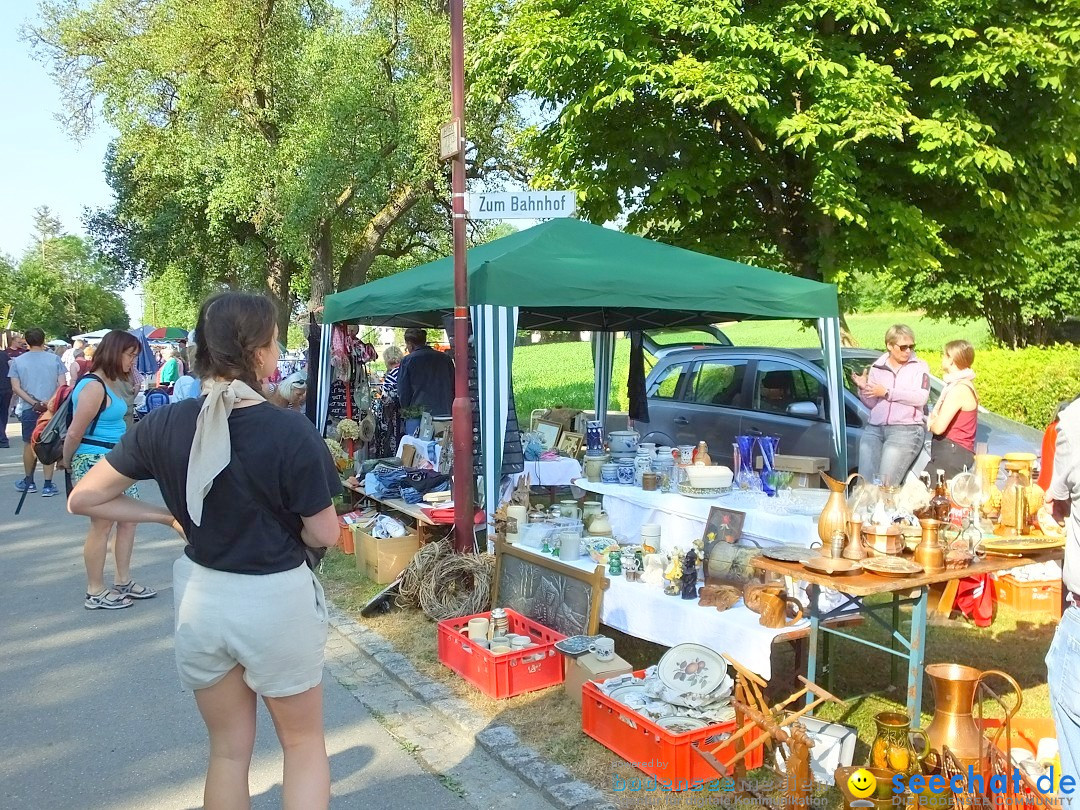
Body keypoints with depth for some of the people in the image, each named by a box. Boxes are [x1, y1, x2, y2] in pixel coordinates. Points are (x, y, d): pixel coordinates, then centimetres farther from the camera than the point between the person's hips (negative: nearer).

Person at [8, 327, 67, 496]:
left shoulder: (17, 361, 0)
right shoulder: (54, 359, -2)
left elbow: (16, 388, -6)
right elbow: (62, 385, -7)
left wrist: (34, 403, -9)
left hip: (28, 409, 1)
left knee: (29, 444, 16)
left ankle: (28, 482, 28)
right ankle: (47, 485, 1)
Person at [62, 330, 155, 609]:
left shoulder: (112, 383, 10)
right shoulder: (94, 387, -20)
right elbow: (74, 433, -17)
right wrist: (67, 462, -4)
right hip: (94, 462, -9)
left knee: (129, 518, 13)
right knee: (102, 524, 1)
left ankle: (123, 582, 25)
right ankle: (96, 593, 15)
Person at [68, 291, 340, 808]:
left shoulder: (165, 424, -8)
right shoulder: (292, 432, -20)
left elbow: (83, 500, 0)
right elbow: (324, 535, -13)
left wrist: (167, 515, 7)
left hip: (202, 599, 4)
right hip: (277, 601, -4)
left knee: (228, 748, 23)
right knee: (304, 743, 19)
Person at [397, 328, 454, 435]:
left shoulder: (408, 360, -1)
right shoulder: (446, 359, 10)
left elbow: (403, 393, 0)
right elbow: (454, 388, 15)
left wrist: (407, 410, 16)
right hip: (444, 414, 4)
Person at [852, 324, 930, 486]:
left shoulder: (919, 367, 7)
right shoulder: (877, 368, 16)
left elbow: (921, 397, -9)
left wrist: (887, 392, -9)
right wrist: (863, 389, -3)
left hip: (907, 429, -3)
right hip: (874, 428, 4)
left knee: (885, 484, -20)